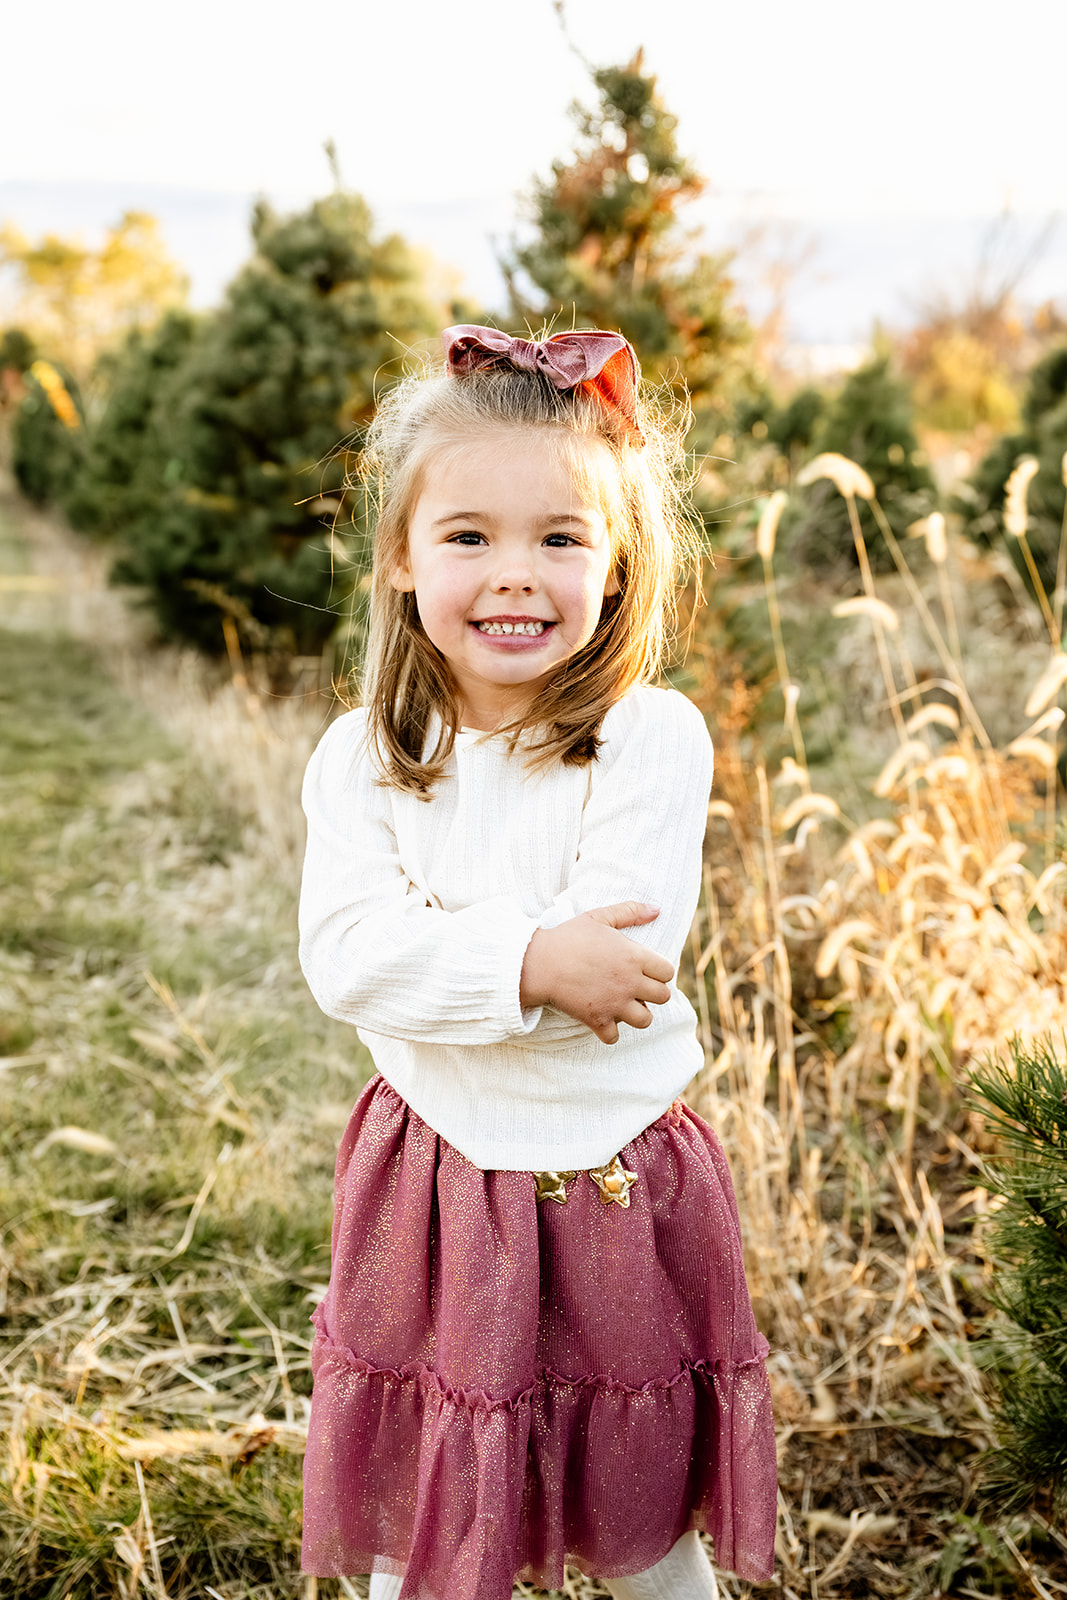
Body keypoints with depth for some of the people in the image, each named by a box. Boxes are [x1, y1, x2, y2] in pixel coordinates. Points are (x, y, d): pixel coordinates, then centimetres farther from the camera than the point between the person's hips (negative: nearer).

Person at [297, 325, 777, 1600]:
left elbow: (620, 959, -23)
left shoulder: (652, 740, -13)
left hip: (613, 1182, -2)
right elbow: (342, 957, -15)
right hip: (431, 1180, 2)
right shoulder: (363, 757, -4)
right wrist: (528, 963, -26)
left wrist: (433, 951, -18)